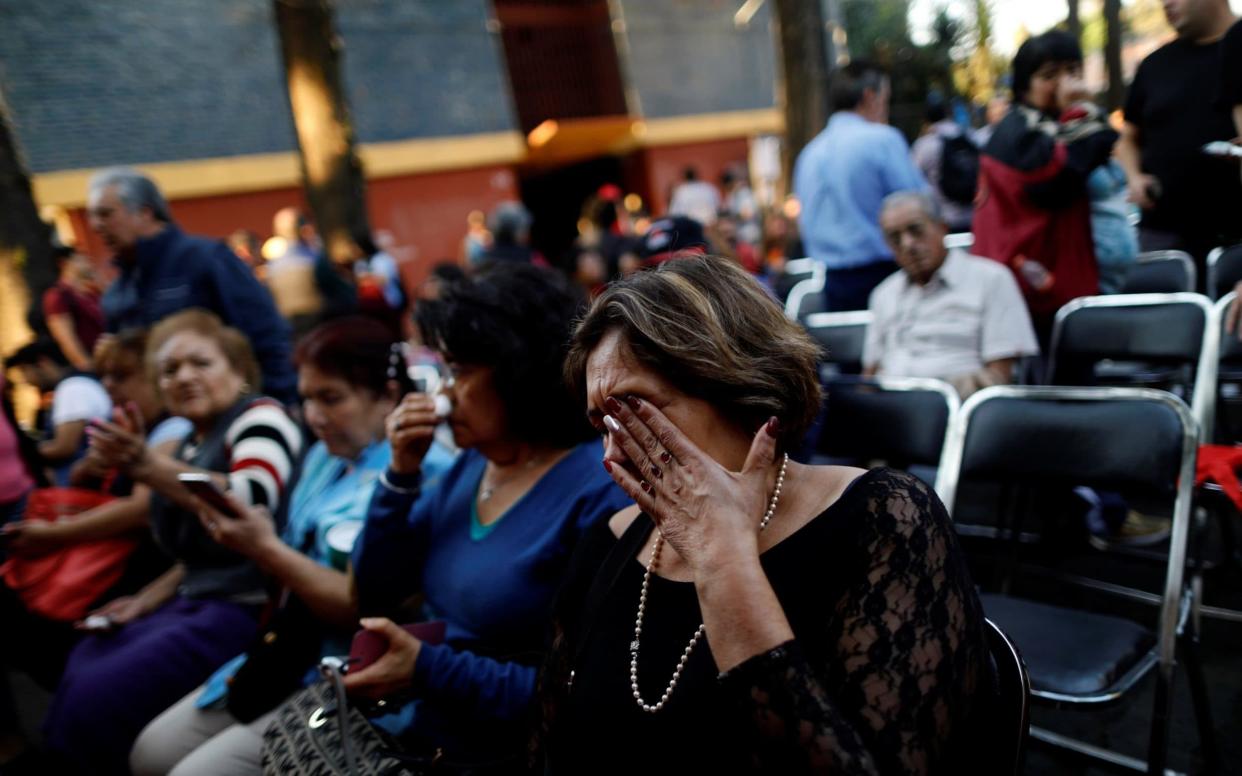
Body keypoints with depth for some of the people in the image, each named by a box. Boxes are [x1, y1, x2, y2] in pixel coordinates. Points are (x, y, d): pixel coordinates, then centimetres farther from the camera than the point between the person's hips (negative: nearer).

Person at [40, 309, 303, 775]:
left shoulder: (260, 417, -8)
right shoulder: (191, 444, 18)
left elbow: (252, 503, -28)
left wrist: (148, 467, -35)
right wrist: (148, 600, 10)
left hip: (248, 608, -9)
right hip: (195, 603, 9)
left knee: (94, 700, -16)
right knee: (71, 677, 1)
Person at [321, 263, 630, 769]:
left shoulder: (601, 497, -18)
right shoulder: (470, 465, 6)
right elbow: (373, 597, 8)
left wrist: (431, 671, -22)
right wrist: (401, 473, -3)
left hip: (493, 755, -7)